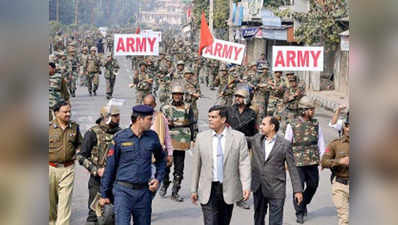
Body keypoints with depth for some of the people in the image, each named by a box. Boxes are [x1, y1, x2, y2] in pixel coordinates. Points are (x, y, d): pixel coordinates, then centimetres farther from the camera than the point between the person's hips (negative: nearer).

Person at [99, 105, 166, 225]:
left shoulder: (152, 137, 4)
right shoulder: (120, 138, -6)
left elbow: (161, 159, 22)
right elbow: (110, 167, 0)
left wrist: (158, 179, 6)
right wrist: (104, 194, 2)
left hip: (144, 192, 4)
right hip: (123, 190, -4)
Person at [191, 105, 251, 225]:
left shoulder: (238, 137, -1)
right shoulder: (201, 137, 4)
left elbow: (244, 163, -5)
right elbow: (196, 165, 8)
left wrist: (246, 186, -16)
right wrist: (194, 189, 8)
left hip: (228, 190, 0)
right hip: (208, 190, 0)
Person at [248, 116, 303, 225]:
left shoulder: (284, 144, -7)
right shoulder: (256, 139, 4)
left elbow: (292, 168, -4)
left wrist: (297, 190, -6)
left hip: (276, 190, -4)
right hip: (258, 188, 4)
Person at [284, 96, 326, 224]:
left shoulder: (315, 124, 6)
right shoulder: (292, 125, -4)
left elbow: (320, 141, 10)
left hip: (313, 162, 4)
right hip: (298, 162, -4)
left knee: (313, 185, 9)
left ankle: (304, 203, 35)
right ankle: (299, 213, 10)